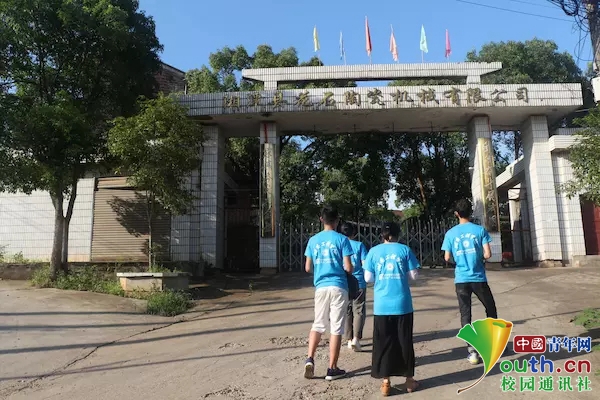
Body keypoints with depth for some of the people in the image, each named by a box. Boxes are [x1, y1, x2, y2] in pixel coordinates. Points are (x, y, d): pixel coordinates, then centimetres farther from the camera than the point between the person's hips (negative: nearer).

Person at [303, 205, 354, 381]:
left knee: (318, 325, 17)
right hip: (338, 287, -3)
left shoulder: (313, 240, 5)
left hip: (321, 287, 3)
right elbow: (348, 267, -9)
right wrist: (350, 271, 14)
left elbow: (308, 268, 8)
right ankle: (332, 369, 10)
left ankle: (310, 359, 2)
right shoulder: (342, 239, -6)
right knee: (336, 328, 4)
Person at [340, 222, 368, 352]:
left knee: (347, 312, 12)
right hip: (358, 283, -2)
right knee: (359, 311, 5)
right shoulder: (359, 245, -3)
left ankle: (349, 340, 17)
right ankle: (356, 338, -9)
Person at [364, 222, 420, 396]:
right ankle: (409, 379, 22)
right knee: (405, 342, 12)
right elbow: (414, 275, 1)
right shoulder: (405, 249, 1)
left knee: (383, 343, 7)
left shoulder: (374, 251, 3)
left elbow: (368, 278, 3)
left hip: (381, 305, 0)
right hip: (402, 304, 0)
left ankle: (385, 382, 9)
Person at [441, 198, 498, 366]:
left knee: (465, 315, 5)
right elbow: (487, 254, -9)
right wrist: (479, 256, 13)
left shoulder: (450, 233, 0)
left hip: (461, 280, 1)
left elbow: (447, 258, 3)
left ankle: (471, 351, 3)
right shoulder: (480, 230, -4)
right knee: (491, 309, 20)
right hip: (478, 278, 0)